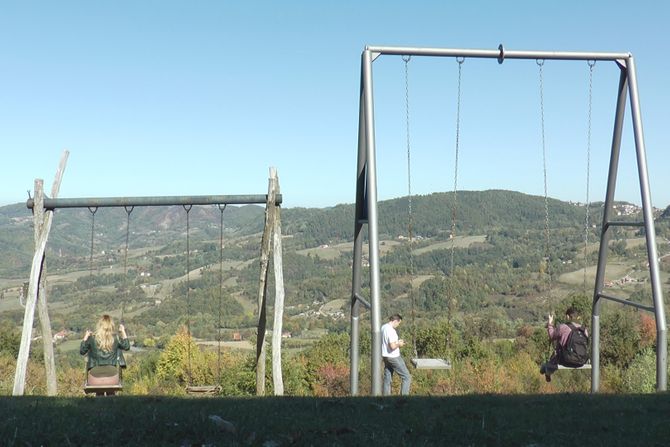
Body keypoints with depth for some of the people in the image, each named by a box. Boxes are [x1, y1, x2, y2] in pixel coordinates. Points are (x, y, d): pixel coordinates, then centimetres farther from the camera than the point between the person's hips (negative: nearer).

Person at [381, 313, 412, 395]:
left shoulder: (383, 327, 6)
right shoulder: (391, 330, -22)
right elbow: (393, 346, -29)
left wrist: (397, 341, 13)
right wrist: (399, 344, -9)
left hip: (385, 356, 9)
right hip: (393, 357, -9)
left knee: (387, 378, 14)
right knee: (407, 377, 0)